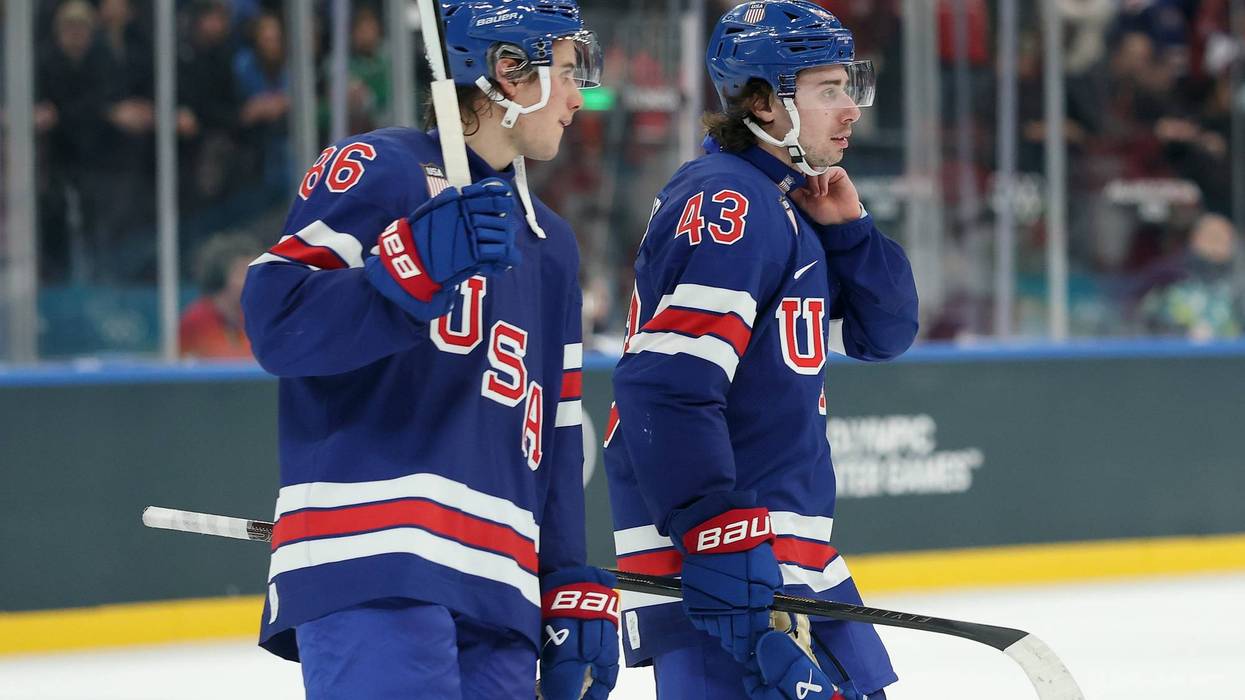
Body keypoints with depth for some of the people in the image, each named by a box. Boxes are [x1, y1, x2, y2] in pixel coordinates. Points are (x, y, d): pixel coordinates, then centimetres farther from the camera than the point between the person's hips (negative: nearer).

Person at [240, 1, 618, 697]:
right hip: (368, 565, -8)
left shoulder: (549, 242, 27)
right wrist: (414, 265, -25)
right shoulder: (378, 171, 0)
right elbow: (278, 322, -12)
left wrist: (575, 590, 17)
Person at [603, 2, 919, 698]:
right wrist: (718, 541, -28)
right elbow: (667, 390, -25)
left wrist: (847, 229, 2)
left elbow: (883, 333, 19)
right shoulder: (725, 207, -16)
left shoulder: (791, 207, 16)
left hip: (789, 542, 11)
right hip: (713, 554, -11)